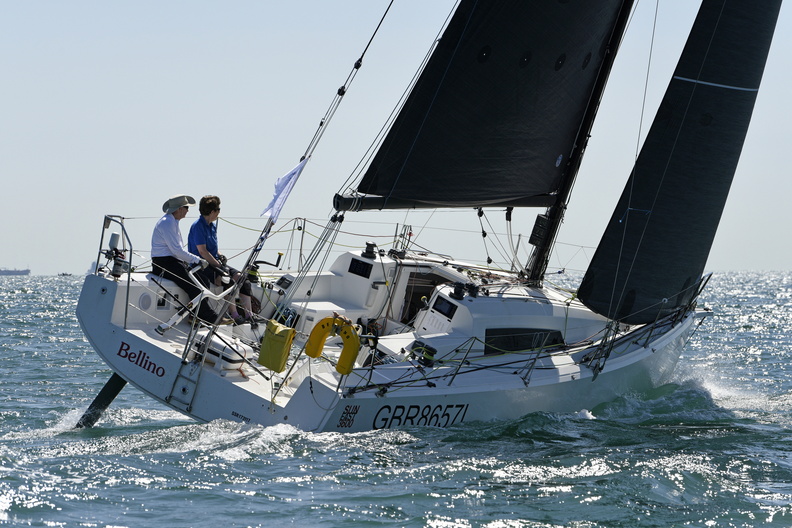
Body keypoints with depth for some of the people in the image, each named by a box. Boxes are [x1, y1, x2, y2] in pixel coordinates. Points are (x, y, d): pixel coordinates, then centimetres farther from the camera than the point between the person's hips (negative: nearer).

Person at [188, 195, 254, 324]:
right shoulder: (198, 226, -13)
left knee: (240, 277, -9)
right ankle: (234, 315, -28)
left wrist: (220, 257, 3)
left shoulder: (213, 225, 15)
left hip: (214, 262, 9)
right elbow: (202, 251, -18)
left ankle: (249, 315, -14)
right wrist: (219, 265, -18)